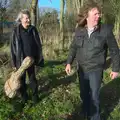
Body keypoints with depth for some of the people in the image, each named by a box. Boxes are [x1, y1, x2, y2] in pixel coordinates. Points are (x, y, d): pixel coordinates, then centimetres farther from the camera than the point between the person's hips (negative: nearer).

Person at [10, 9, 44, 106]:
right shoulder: (16, 30, -8)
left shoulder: (33, 29, -2)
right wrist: (14, 62, -7)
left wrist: (39, 58, 1)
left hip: (31, 59, 1)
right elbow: (13, 46, -5)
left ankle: (35, 95, 28)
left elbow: (38, 45, 3)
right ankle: (24, 96, 26)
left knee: (32, 77, 13)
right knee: (21, 79, 10)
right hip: (20, 60, -1)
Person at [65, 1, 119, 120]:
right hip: (82, 69, 4)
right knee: (83, 94, 18)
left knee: (94, 96, 3)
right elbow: (73, 47, 9)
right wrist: (69, 62, 4)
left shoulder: (105, 29, -13)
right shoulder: (79, 30, -4)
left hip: (96, 70, -4)